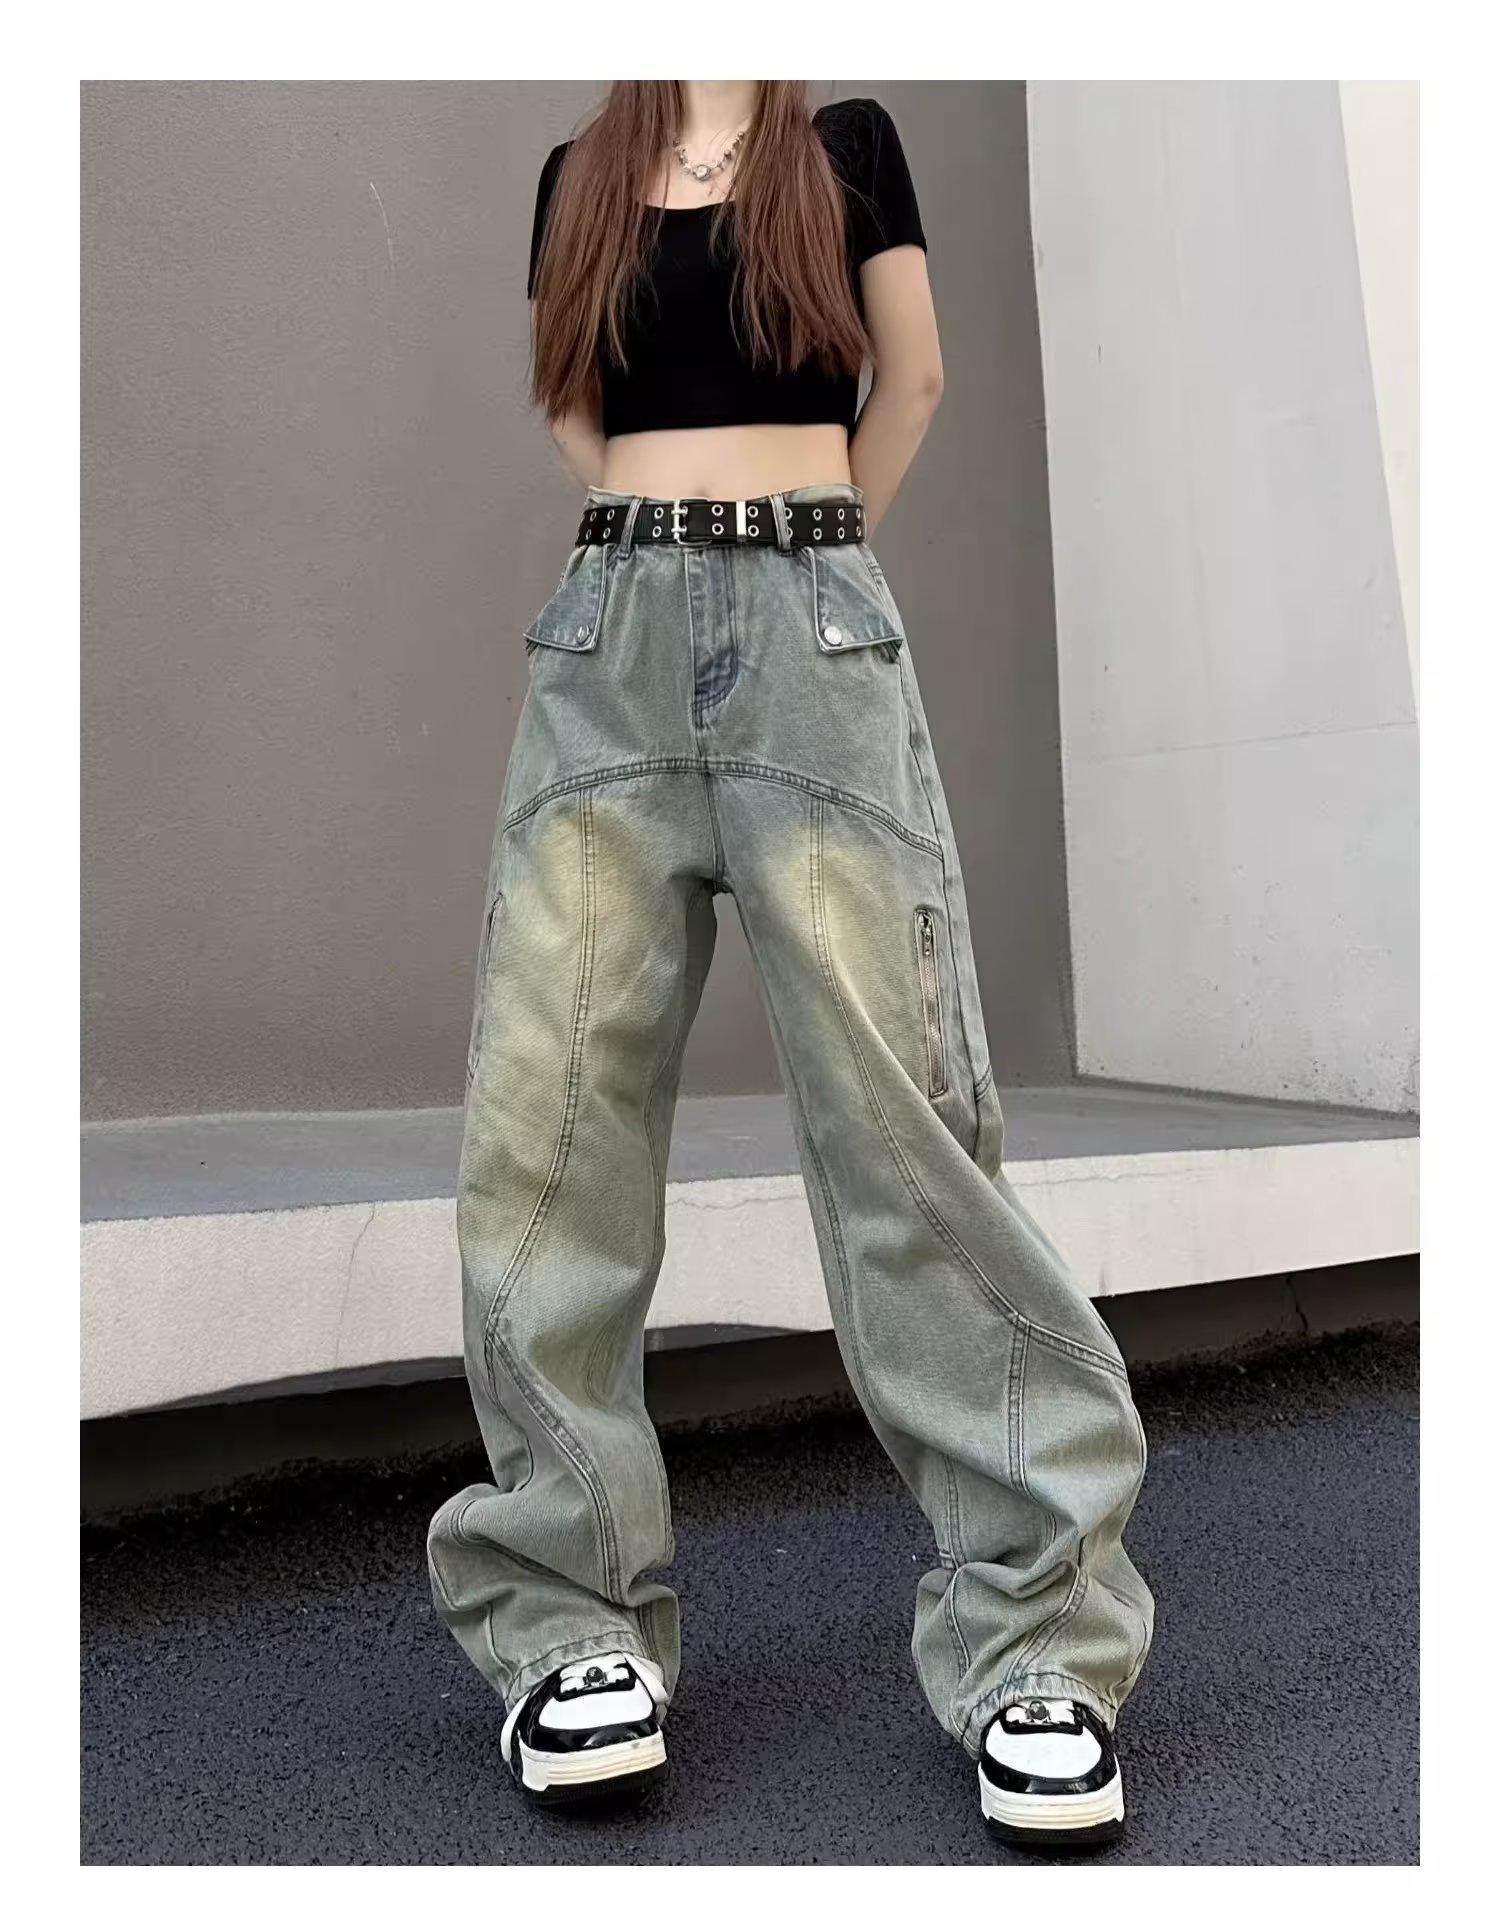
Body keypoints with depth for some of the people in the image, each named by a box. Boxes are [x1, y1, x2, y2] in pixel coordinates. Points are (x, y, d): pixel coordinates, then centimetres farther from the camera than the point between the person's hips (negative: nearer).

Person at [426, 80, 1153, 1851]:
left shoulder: (849, 144, 16)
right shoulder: (576, 176, 22)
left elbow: (912, 382, 20)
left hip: (812, 636, -2)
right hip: (608, 639, 3)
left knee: (901, 1109, -13)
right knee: (546, 1117, -8)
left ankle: (1031, 1633, -6)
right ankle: (573, 1611, 1)